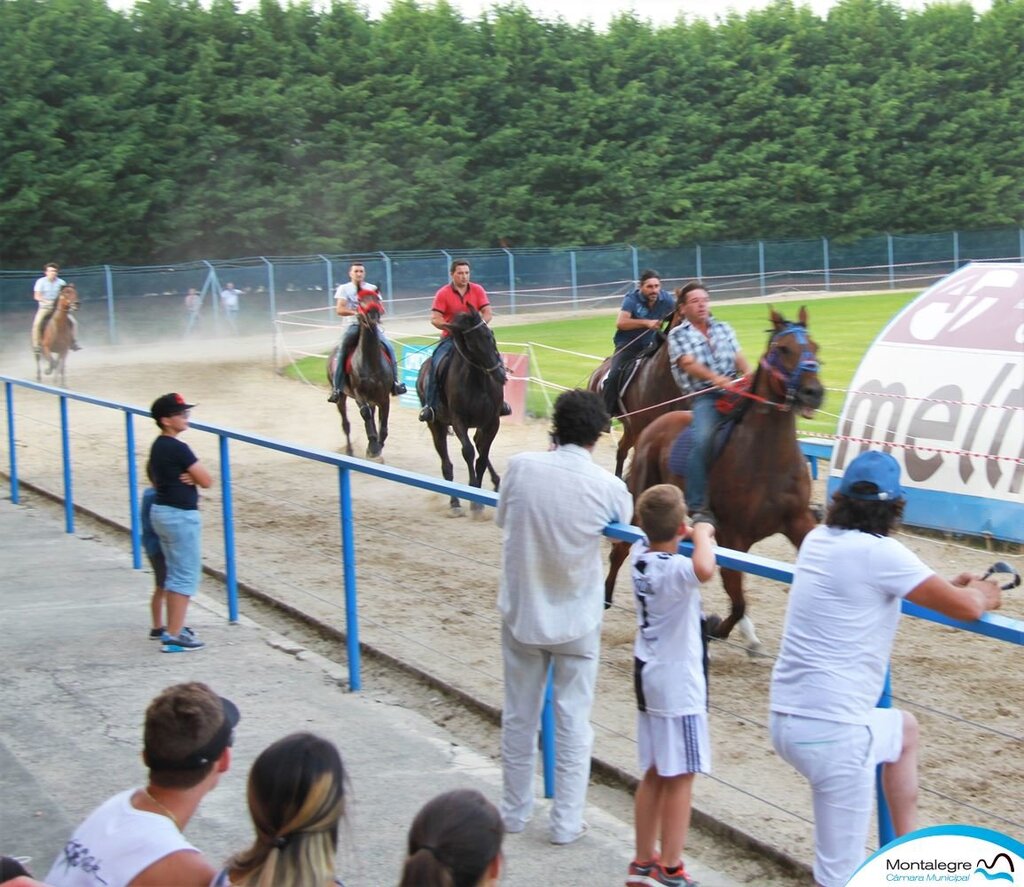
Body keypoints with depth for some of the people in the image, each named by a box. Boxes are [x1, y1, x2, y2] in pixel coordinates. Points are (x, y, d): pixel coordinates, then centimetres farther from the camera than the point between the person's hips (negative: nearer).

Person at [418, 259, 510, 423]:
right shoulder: (443, 294, -6)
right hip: (450, 337, -2)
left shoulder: (478, 290, 1)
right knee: (436, 362, -26)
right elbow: (435, 319, -12)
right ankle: (431, 405, -21)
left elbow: (487, 314, -1)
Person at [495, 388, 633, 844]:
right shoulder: (607, 485, -17)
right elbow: (628, 522, 3)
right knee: (573, 721, 10)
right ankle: (566, 822, 15)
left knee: (519, 715, 16)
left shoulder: (521, 467, -14)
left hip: (521, 613, 2)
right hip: (577, 619, -2)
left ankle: (514, 810, 29)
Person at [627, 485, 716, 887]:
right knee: (680, 778, 3)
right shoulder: (675, 569, -24)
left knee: (654, 774, 17)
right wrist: (702, 533, -29)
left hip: (648, 677, 8)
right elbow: (705, 570, -48)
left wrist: (693, 536, 7)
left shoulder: (640, 553, -1)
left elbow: (650, 536, 24)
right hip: (678, 684, -8)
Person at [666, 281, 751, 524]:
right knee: (702, 438, -30)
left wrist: (749, 375, -11)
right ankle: (697, 506, -26)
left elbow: (738, 357, 12)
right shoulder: (678, 335, 7)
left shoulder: (724, 328, 21)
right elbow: (689, 363, -8)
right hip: (704, 396, -5)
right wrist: (714, 377, -27)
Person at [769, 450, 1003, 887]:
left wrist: (947, 586, 27)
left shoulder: (818, 540, 9)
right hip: (831, 733, -9)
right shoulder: (878, 553, -14)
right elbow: (964, 608, -8)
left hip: (787, 717, 9)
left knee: (904, 728, 34)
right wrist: (982, 594, 15)